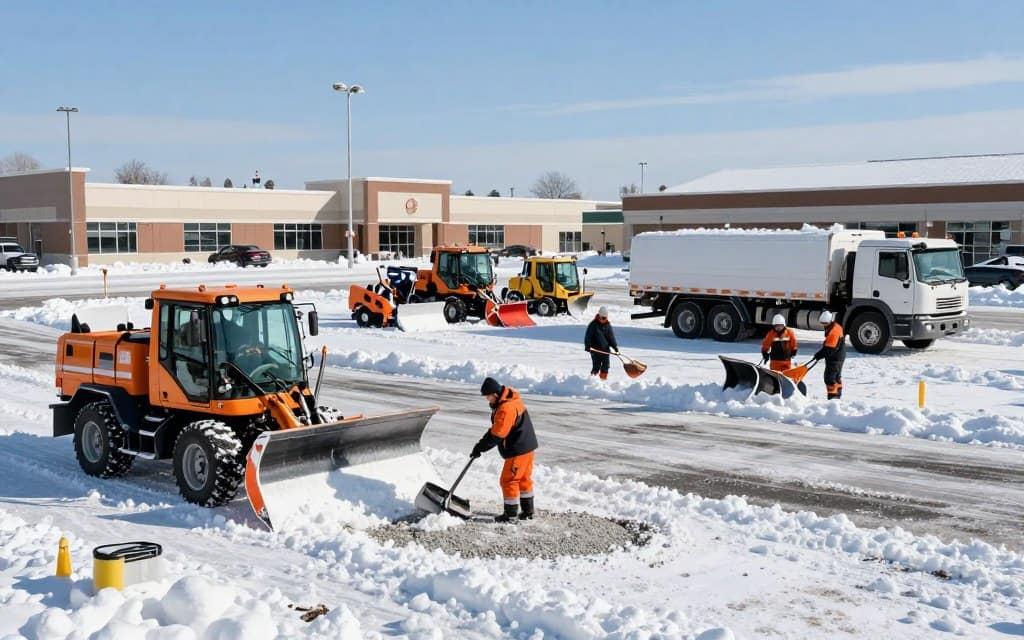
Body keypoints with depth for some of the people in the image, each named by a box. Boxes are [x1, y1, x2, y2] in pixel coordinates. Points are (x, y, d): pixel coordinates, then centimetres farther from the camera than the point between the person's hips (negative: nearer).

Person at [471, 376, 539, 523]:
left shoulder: (506, 409, -25)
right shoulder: (510, 399, 8)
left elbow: (496, 435, -24)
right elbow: (496, 429, 16)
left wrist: (480, 447, -15)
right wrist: (482, 444, 8)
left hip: (518, 449, -10)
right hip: (527, 445, 10)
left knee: (509, 481, -1)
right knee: (524, 479, 18)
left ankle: (510, 514, 7)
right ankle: (528, 512, 27)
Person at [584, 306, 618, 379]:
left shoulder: (608, 325, 8)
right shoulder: (593, 325, -6)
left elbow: (611, 337, 12)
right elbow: (588, 337, -7)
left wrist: (615, 347, 3)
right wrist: (588, 346, -19)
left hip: (605, 349, 5)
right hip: (595, 349, -5)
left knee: (606, 365, 6)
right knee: (596, 366, -4)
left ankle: (603, 380, 17)